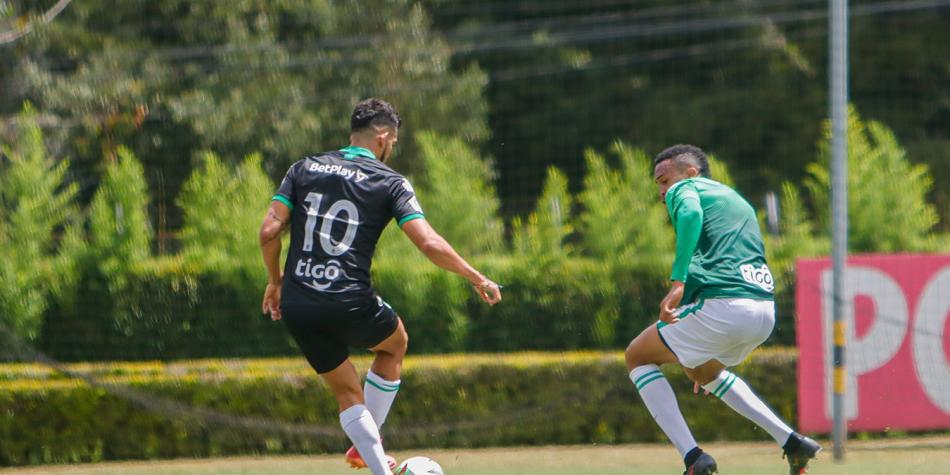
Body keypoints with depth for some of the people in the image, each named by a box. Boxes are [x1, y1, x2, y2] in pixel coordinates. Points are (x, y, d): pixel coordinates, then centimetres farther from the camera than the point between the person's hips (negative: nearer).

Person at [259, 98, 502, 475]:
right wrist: (477, 279, 3)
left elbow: (269, 230, 2)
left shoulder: (305, 169, 10)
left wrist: (275, 281, 17)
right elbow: (430, 244, -9)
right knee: (394, 344, 29)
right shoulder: (390, 183, 0)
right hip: (350, 304, -3)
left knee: (347, 393, 17)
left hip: (295, 306, 3)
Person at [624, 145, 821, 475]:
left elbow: (691, 214, -18)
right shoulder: (737, 200, 32)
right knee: (701, 370, 35)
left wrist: (677, 281, -25)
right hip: (766, 313, 8)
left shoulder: (684, 189, 8)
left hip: (722, 305, -8)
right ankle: (792, 442, 21)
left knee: (638, 357, 13)